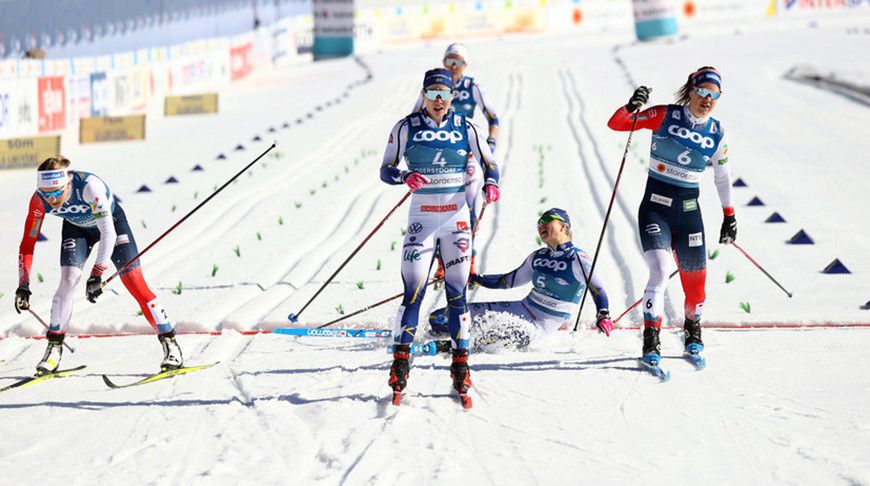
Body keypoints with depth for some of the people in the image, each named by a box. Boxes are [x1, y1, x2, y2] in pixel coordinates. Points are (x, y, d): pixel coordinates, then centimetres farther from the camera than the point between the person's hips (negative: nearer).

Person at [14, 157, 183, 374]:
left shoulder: (89, 186, -42)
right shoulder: (39, 200, -28)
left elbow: (108, 233, -44)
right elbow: (27, 243, -21)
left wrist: (97, 274, -51)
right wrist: (23, 285, -29)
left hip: (111, 220, -3)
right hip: (77, 228, 3)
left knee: (134, 282, -11)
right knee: (68, 280, -17)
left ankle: (170, 342, -5)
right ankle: (54, 347, -7)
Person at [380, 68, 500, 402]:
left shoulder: (465, 128, 3)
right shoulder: (407, 128, 0)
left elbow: (489, 163, 8)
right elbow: (386, 169, 1)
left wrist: (491, 185, -14)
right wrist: (405, 177, -21)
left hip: (456, 218, 1)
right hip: (422, 218, -1)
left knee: (457, 292, 1)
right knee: (413, 292, -7)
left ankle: (460, 364, 7)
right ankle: (400, 362, -1)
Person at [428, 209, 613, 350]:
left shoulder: (577, 259, -9)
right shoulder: (538, 257, 11)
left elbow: (597, 288, -16)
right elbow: (509, 281, 22)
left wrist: (603, 315, -34)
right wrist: (476, 279, 16)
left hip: (540, 325, -6)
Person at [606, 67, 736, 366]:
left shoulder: (716, 134, 3)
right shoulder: (665, 116, -6)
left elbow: (722, 176, 16)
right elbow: (615, 124, -9)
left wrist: (730, 216, 18)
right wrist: (631, 107, -29)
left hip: (688, 210, 3)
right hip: (655, 205, -3)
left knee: (695, 280, 7)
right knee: (661, 271, -21)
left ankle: (693, 331, 36)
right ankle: (651, 343, -16)